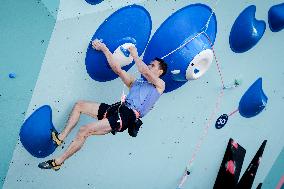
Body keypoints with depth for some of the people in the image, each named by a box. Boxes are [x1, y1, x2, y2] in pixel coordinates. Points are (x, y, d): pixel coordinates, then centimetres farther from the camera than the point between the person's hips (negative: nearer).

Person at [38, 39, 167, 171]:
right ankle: (60, 138, 7)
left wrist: (135, 55, 0)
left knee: (84, 131, -18)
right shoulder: (135, 82, 26)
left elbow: (145, 72, -13)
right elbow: (117, 69, 19)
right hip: (116, 108, 8)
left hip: (127, 116, -8)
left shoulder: (159, 84, 6)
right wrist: (104, 49, 17)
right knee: (79, 105, 10)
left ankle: (58, 162, -6)